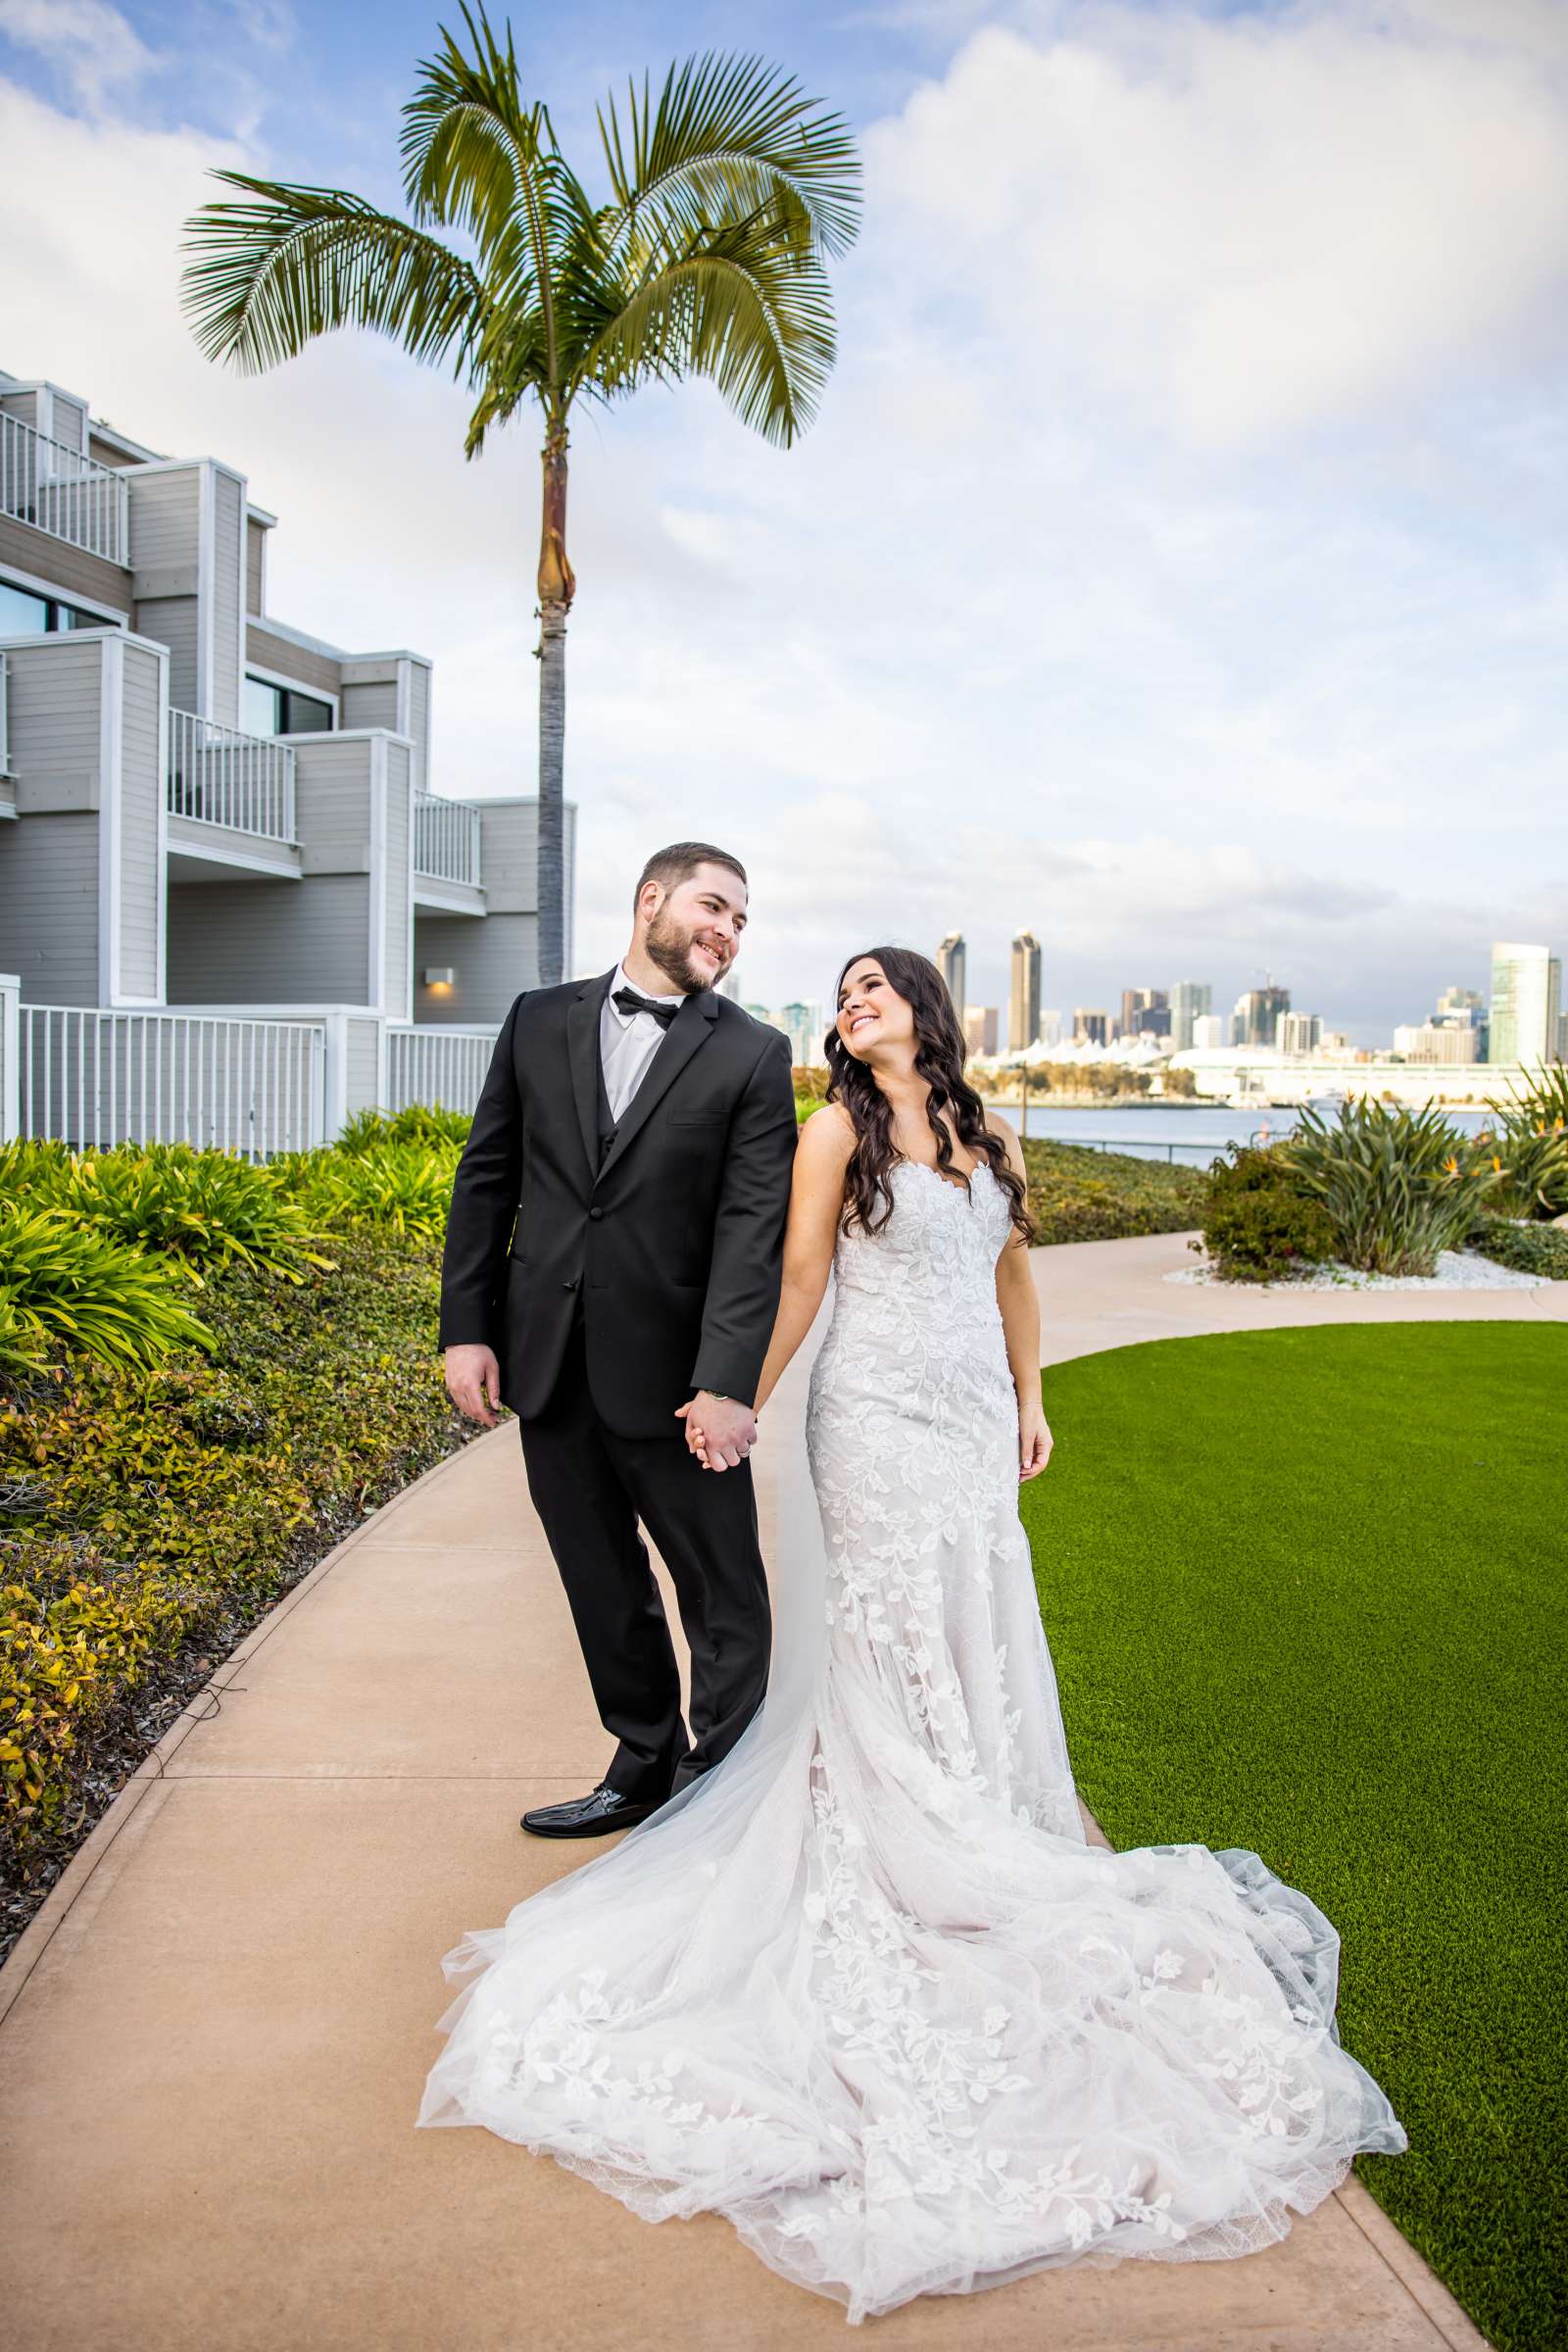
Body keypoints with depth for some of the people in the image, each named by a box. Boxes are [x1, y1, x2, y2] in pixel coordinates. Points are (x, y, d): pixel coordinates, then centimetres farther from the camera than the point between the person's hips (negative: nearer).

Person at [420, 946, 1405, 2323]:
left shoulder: (990, 1134, 11)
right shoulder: (839, 1129, -3)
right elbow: (800, 1279, -2)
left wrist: (1030, 1404, 17)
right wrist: (740, 1405, -4)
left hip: (974, 1418, 5)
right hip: (880, 1416, -5)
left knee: (982, 1644, 8)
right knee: (900, 1645, 0)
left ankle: (974, 1830, 22)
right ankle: (919, 1858, 11)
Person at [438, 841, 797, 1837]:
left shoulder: (753, 1055, -3)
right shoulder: (540, 1019, 6)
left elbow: (753, 1227, -12)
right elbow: (486, 1181, 8)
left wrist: (728, 1384, -20)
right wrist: (467, 1328, 1)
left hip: (671, 1371, -3)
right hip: (548, 1366, 4)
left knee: (724, 1589, 7)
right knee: (604, 1588, 18)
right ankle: (645, 1766, 37)